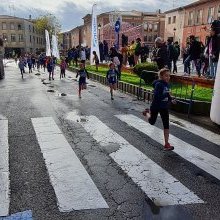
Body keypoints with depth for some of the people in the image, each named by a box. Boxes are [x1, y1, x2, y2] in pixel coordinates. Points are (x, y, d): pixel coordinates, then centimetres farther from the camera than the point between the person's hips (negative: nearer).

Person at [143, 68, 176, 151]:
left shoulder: (167, 84, 0)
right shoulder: (158, 84, -23)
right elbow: (156, 96, -32)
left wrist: (171, 100, 0)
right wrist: (167, 94, -35)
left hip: (164, 107, 6)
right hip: (156, 106, -5)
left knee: (166, 125, 0)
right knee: (152, 122, 18)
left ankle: (166, 144, 6)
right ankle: (147, 112, 51)